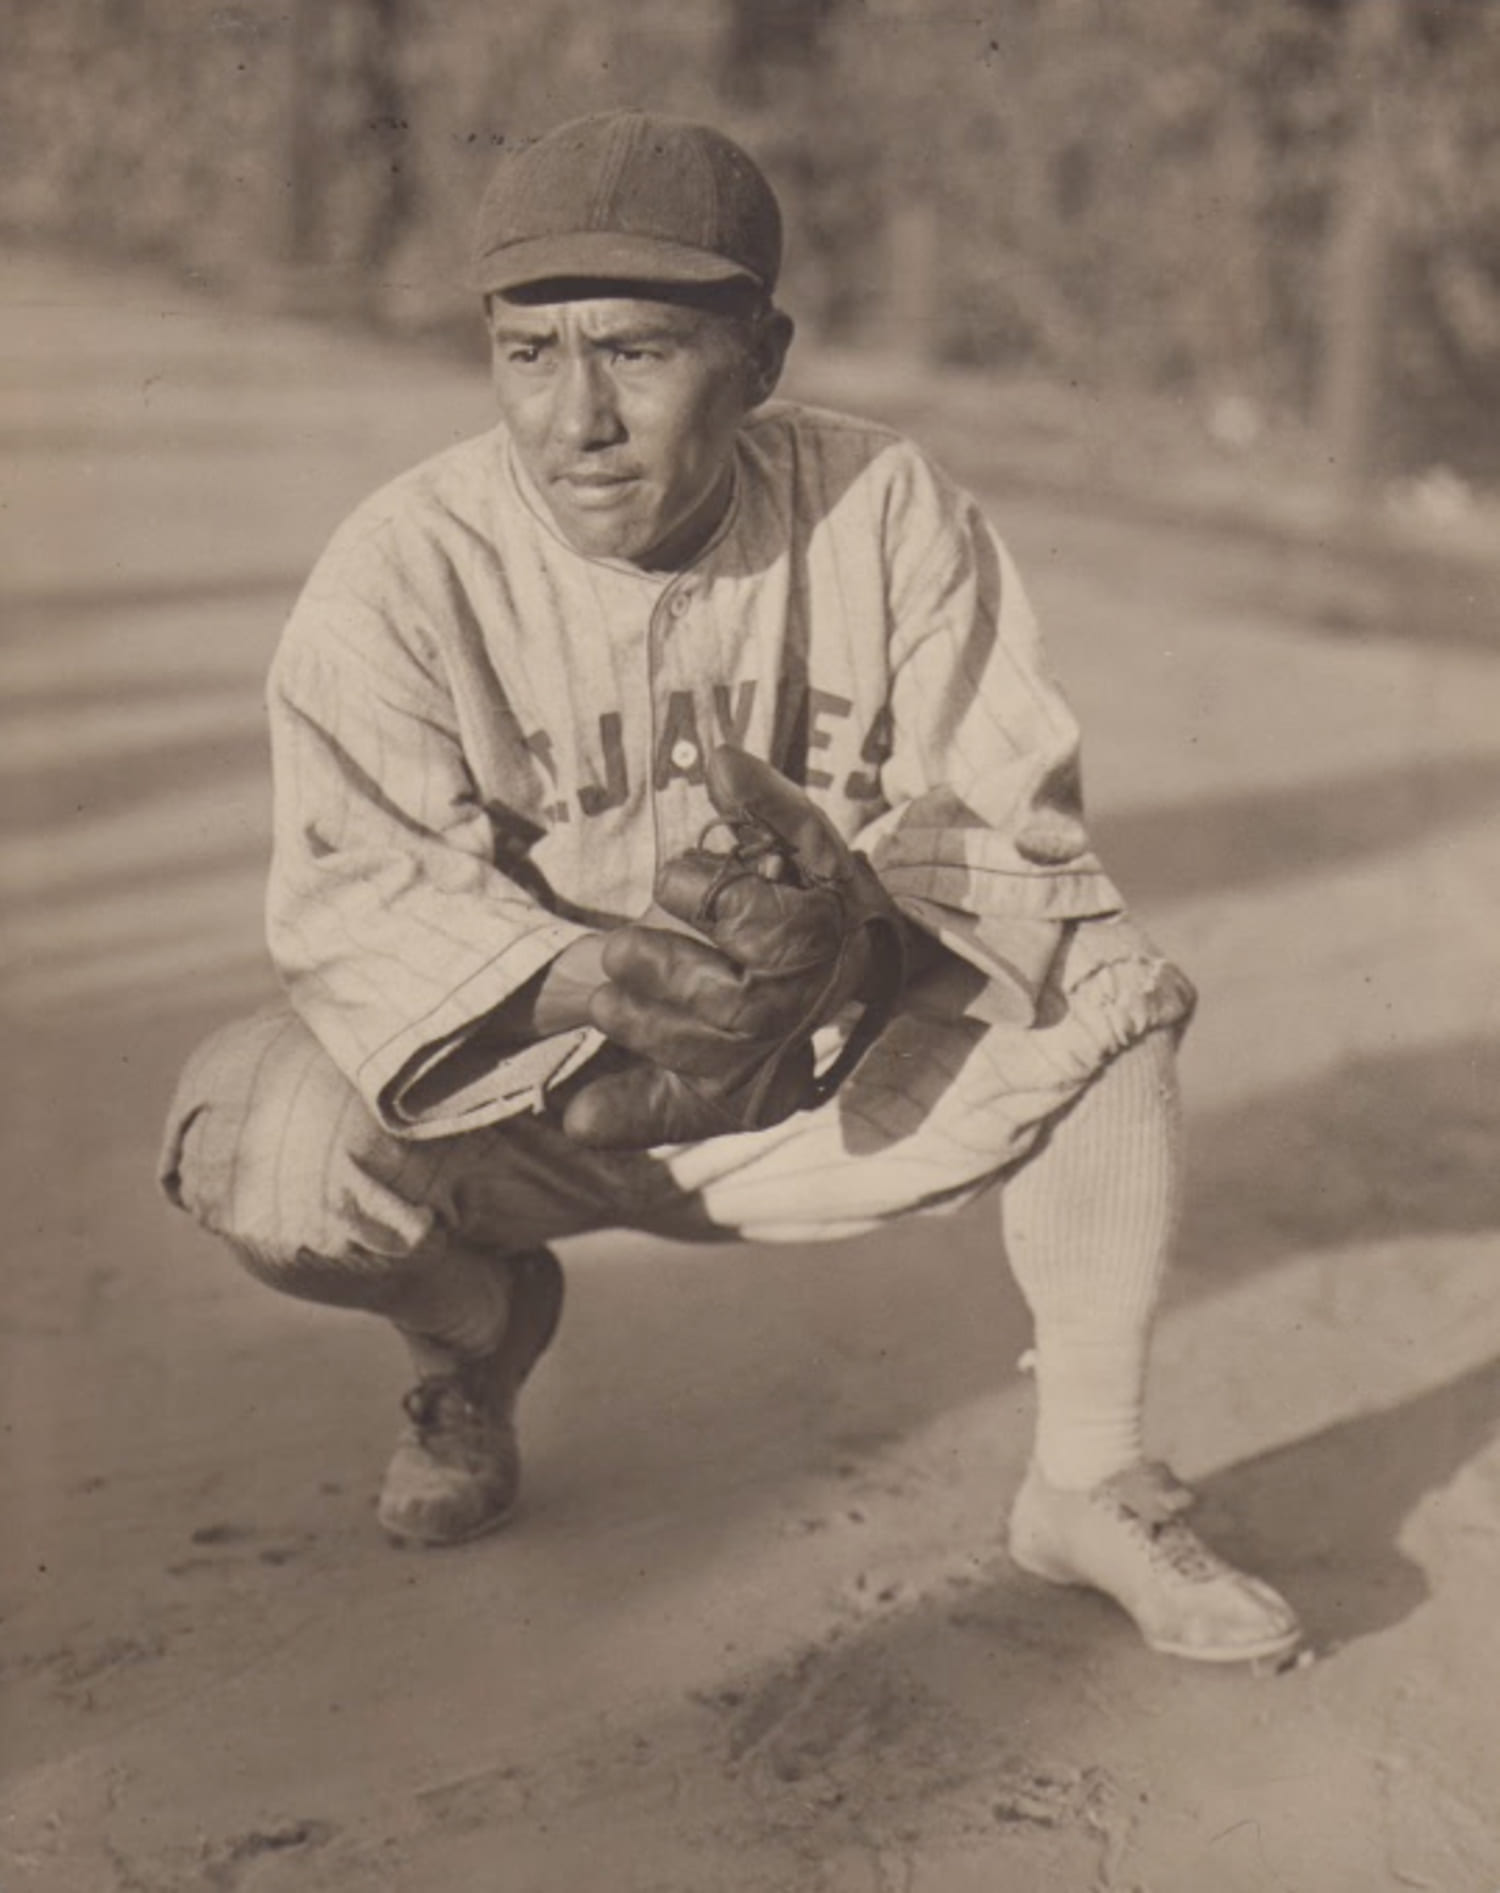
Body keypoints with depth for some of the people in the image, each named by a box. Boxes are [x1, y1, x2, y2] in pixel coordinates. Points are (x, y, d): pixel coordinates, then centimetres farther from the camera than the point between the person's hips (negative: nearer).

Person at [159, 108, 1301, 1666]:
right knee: (263, 1145, -28)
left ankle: (1090, 1484, -5)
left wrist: (862, 883, -36)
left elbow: (1017, 822, -13)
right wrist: (574, 974, -39)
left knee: (1111, 992, -22)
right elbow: (356, 892, -20)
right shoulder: (403, 569, -16)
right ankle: (476, 1327, 10)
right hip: (528, 1101, -1)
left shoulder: (887, 511, -12)